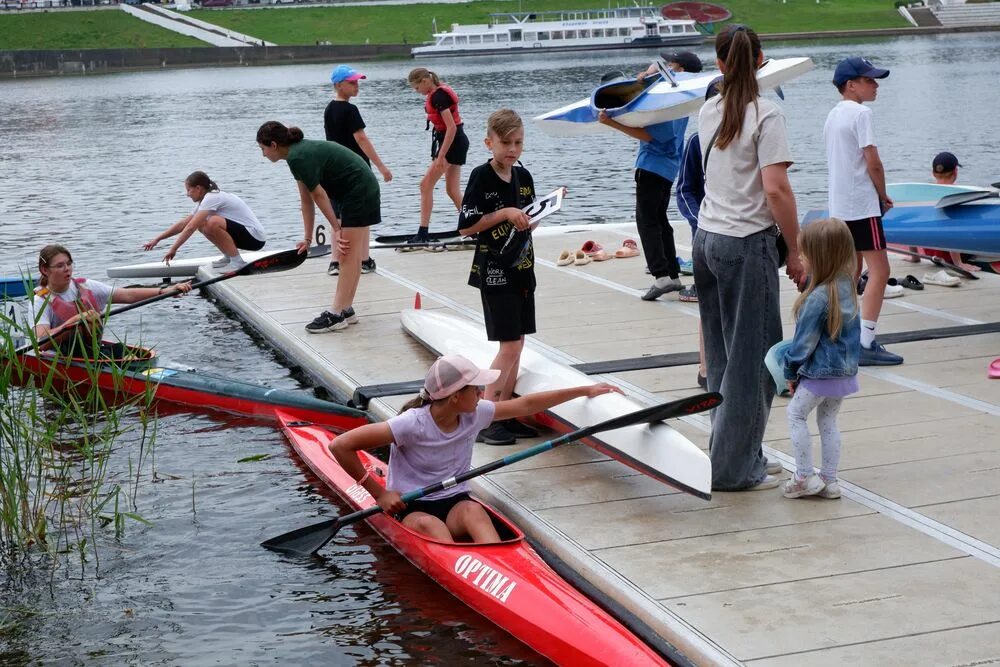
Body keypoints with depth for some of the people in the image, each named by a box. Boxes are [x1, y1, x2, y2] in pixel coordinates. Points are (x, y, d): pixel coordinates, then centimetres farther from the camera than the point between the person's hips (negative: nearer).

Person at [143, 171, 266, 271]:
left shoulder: (211, 198, -16)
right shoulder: (206, 199, 13)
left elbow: (191, 227, -20)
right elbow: (182, 224, 16)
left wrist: (173, 249, -17)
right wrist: (157, 239, 13)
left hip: (255, 238, -9)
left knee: (213, 223, -28)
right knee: (202, 224, 8)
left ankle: (237, 262, -18)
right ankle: (228, 257, 12)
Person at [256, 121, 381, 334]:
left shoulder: (298, 158, -19)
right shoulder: (300, 152, 11)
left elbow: (319, 196, -15)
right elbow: (307, 201, 13)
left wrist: (337, 230, -8)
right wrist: (308, 238, 13)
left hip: (359, 191, -10)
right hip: (363, 189, 10)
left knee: (348, 257, -7)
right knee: (349, 256, 13)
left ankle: (337, 315, -4)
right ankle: (346, 310, 20)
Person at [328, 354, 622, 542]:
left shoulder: (475, 414, 0)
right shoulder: (413, 424, -19)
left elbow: (525, 405, 14)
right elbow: (341, 446, -20)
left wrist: (584, 390, 19)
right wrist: (379, 493, -16)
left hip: (455, 503, 4)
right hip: (411, 508, -4)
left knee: (472, 510, -30)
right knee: (430, 525, -37)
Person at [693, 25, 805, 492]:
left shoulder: (708, 112, 9)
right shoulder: (765, 115, -12)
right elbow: (776, 189, -18)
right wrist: (796, 253, -11)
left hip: (707, 238, 7)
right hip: (747, 244, -7)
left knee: (722, 355, 14)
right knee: (751, 357, 1)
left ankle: (740, 453, 23)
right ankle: (735, 468, 6)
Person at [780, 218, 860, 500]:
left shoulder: (819, 297, -25)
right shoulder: (847, 286, 0)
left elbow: (804, 342, -16)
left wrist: (790, 371, -1)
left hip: (820, 373, -8)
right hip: (846, 370, 8)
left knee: (796, 413, 8)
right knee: (828, 421, 16)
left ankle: (805, 477, 9)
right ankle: (829, 480, 20)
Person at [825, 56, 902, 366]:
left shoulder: (833, 114, 14)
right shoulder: (860, 113, -13)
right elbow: (873, 163, -17)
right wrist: (883, 195, -2)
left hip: (838, 205, 10)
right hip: (862, 204, -9)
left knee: (852, 270, 17)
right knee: (879, 271, -9)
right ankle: (866, 343, -15)